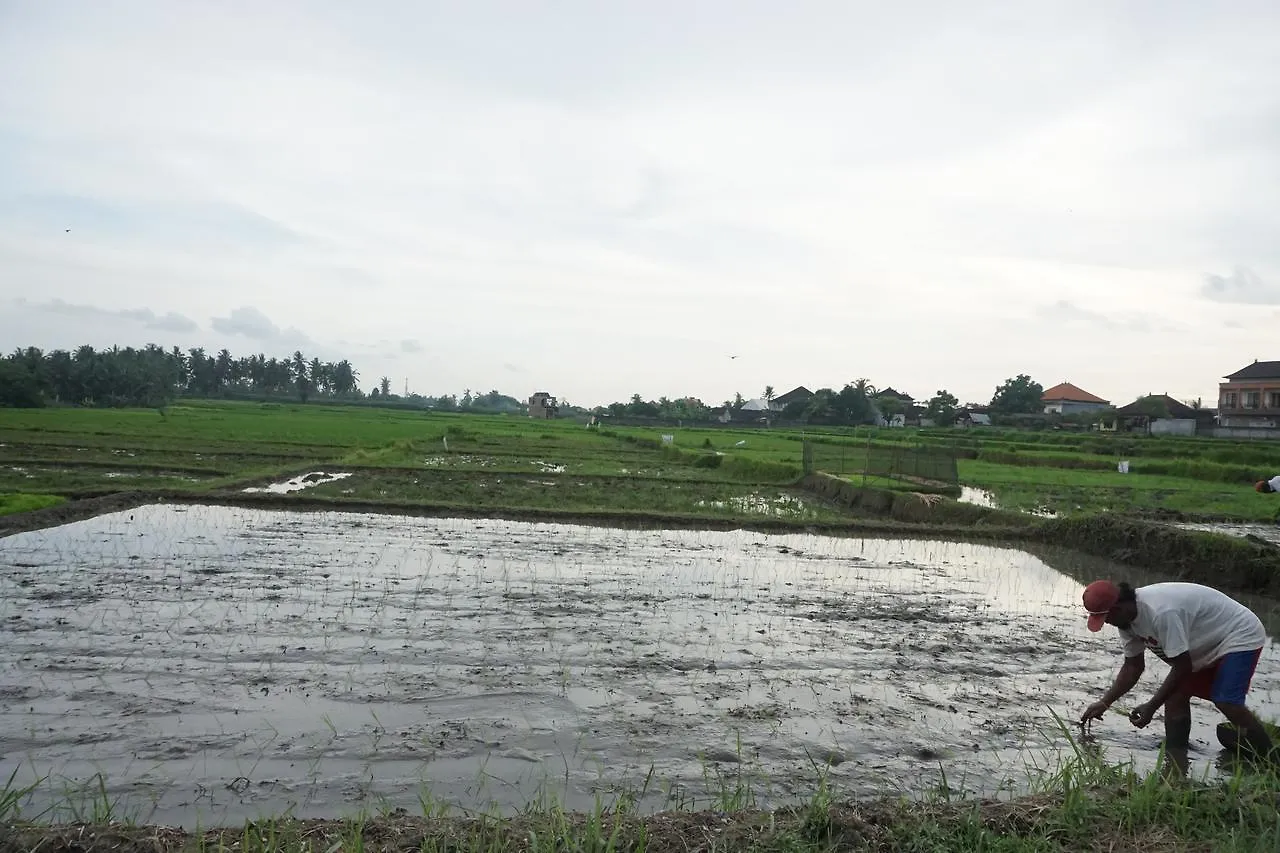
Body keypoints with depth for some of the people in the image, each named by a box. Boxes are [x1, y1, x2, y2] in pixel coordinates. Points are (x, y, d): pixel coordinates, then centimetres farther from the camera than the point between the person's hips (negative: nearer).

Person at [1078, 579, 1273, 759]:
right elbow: (1133, 666, 3)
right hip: (1208, 644, 9)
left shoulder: (1161, 612, -36)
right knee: (1175, 697, 1)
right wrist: (1104, 703, -2)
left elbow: (1182, 666, -29)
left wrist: (1151, 707, -24)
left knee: (1227, 702, -23)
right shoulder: (1127, 617, -7)